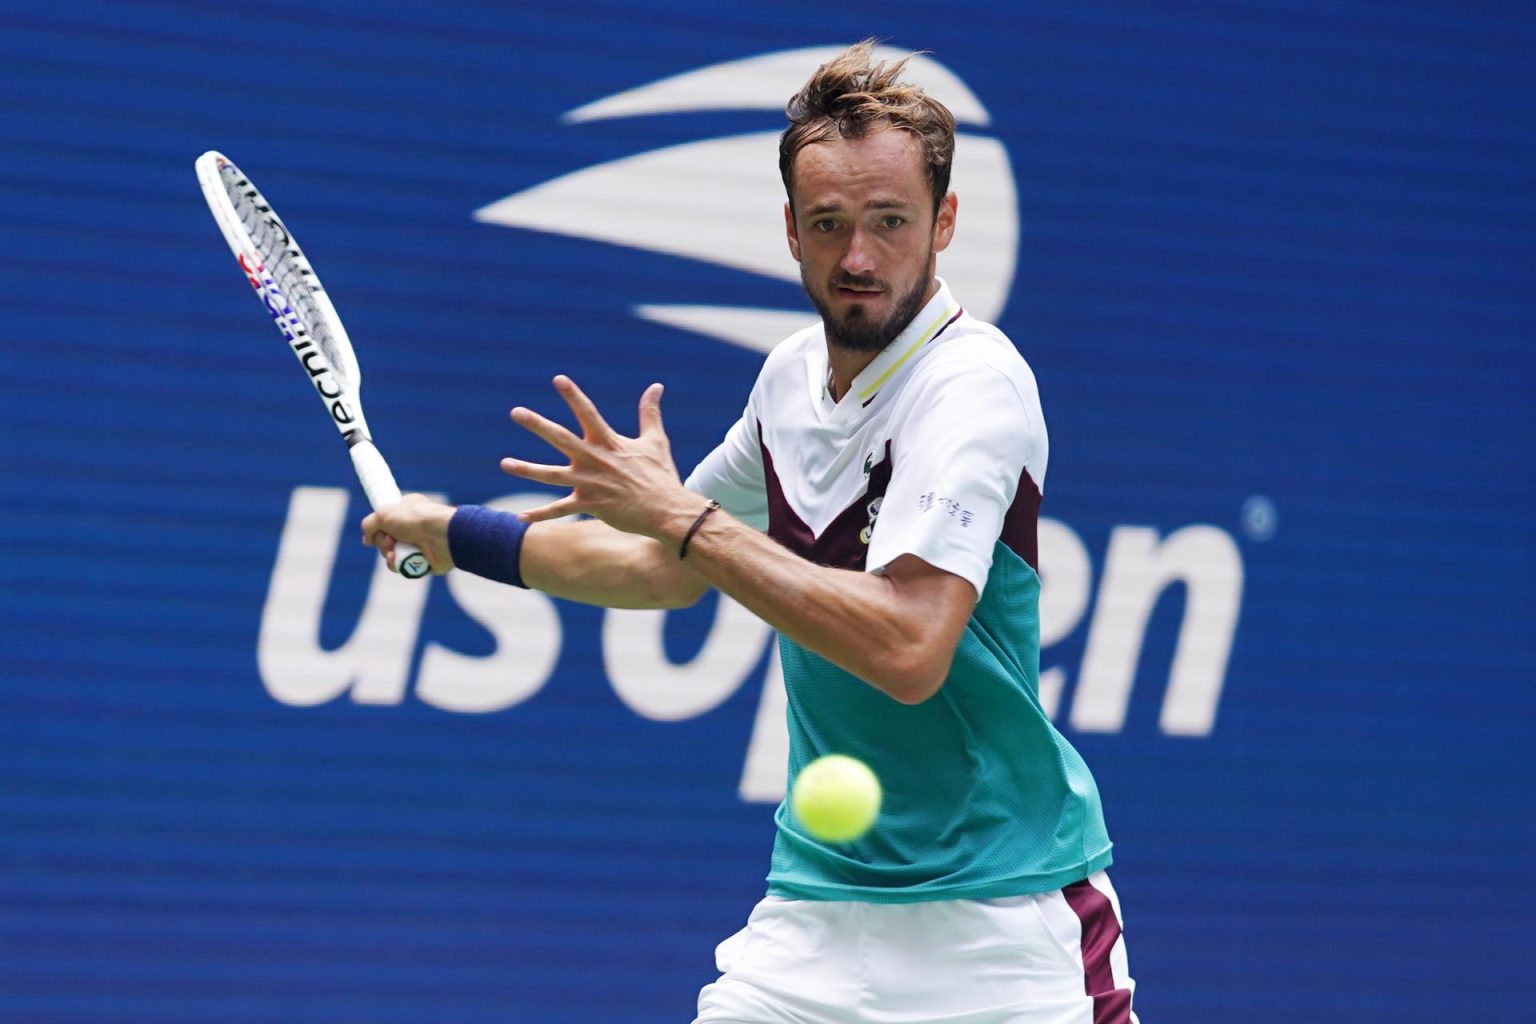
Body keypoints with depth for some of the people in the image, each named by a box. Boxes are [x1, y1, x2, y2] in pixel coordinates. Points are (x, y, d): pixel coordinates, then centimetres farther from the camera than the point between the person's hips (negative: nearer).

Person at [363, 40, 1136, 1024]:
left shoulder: (974, 383, -15)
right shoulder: (793, 373, 8)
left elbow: (907, 650, -27)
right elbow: (671, 571, 26)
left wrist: (683, 515, -20)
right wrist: (459, 535, 29)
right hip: (820, 899, 6)